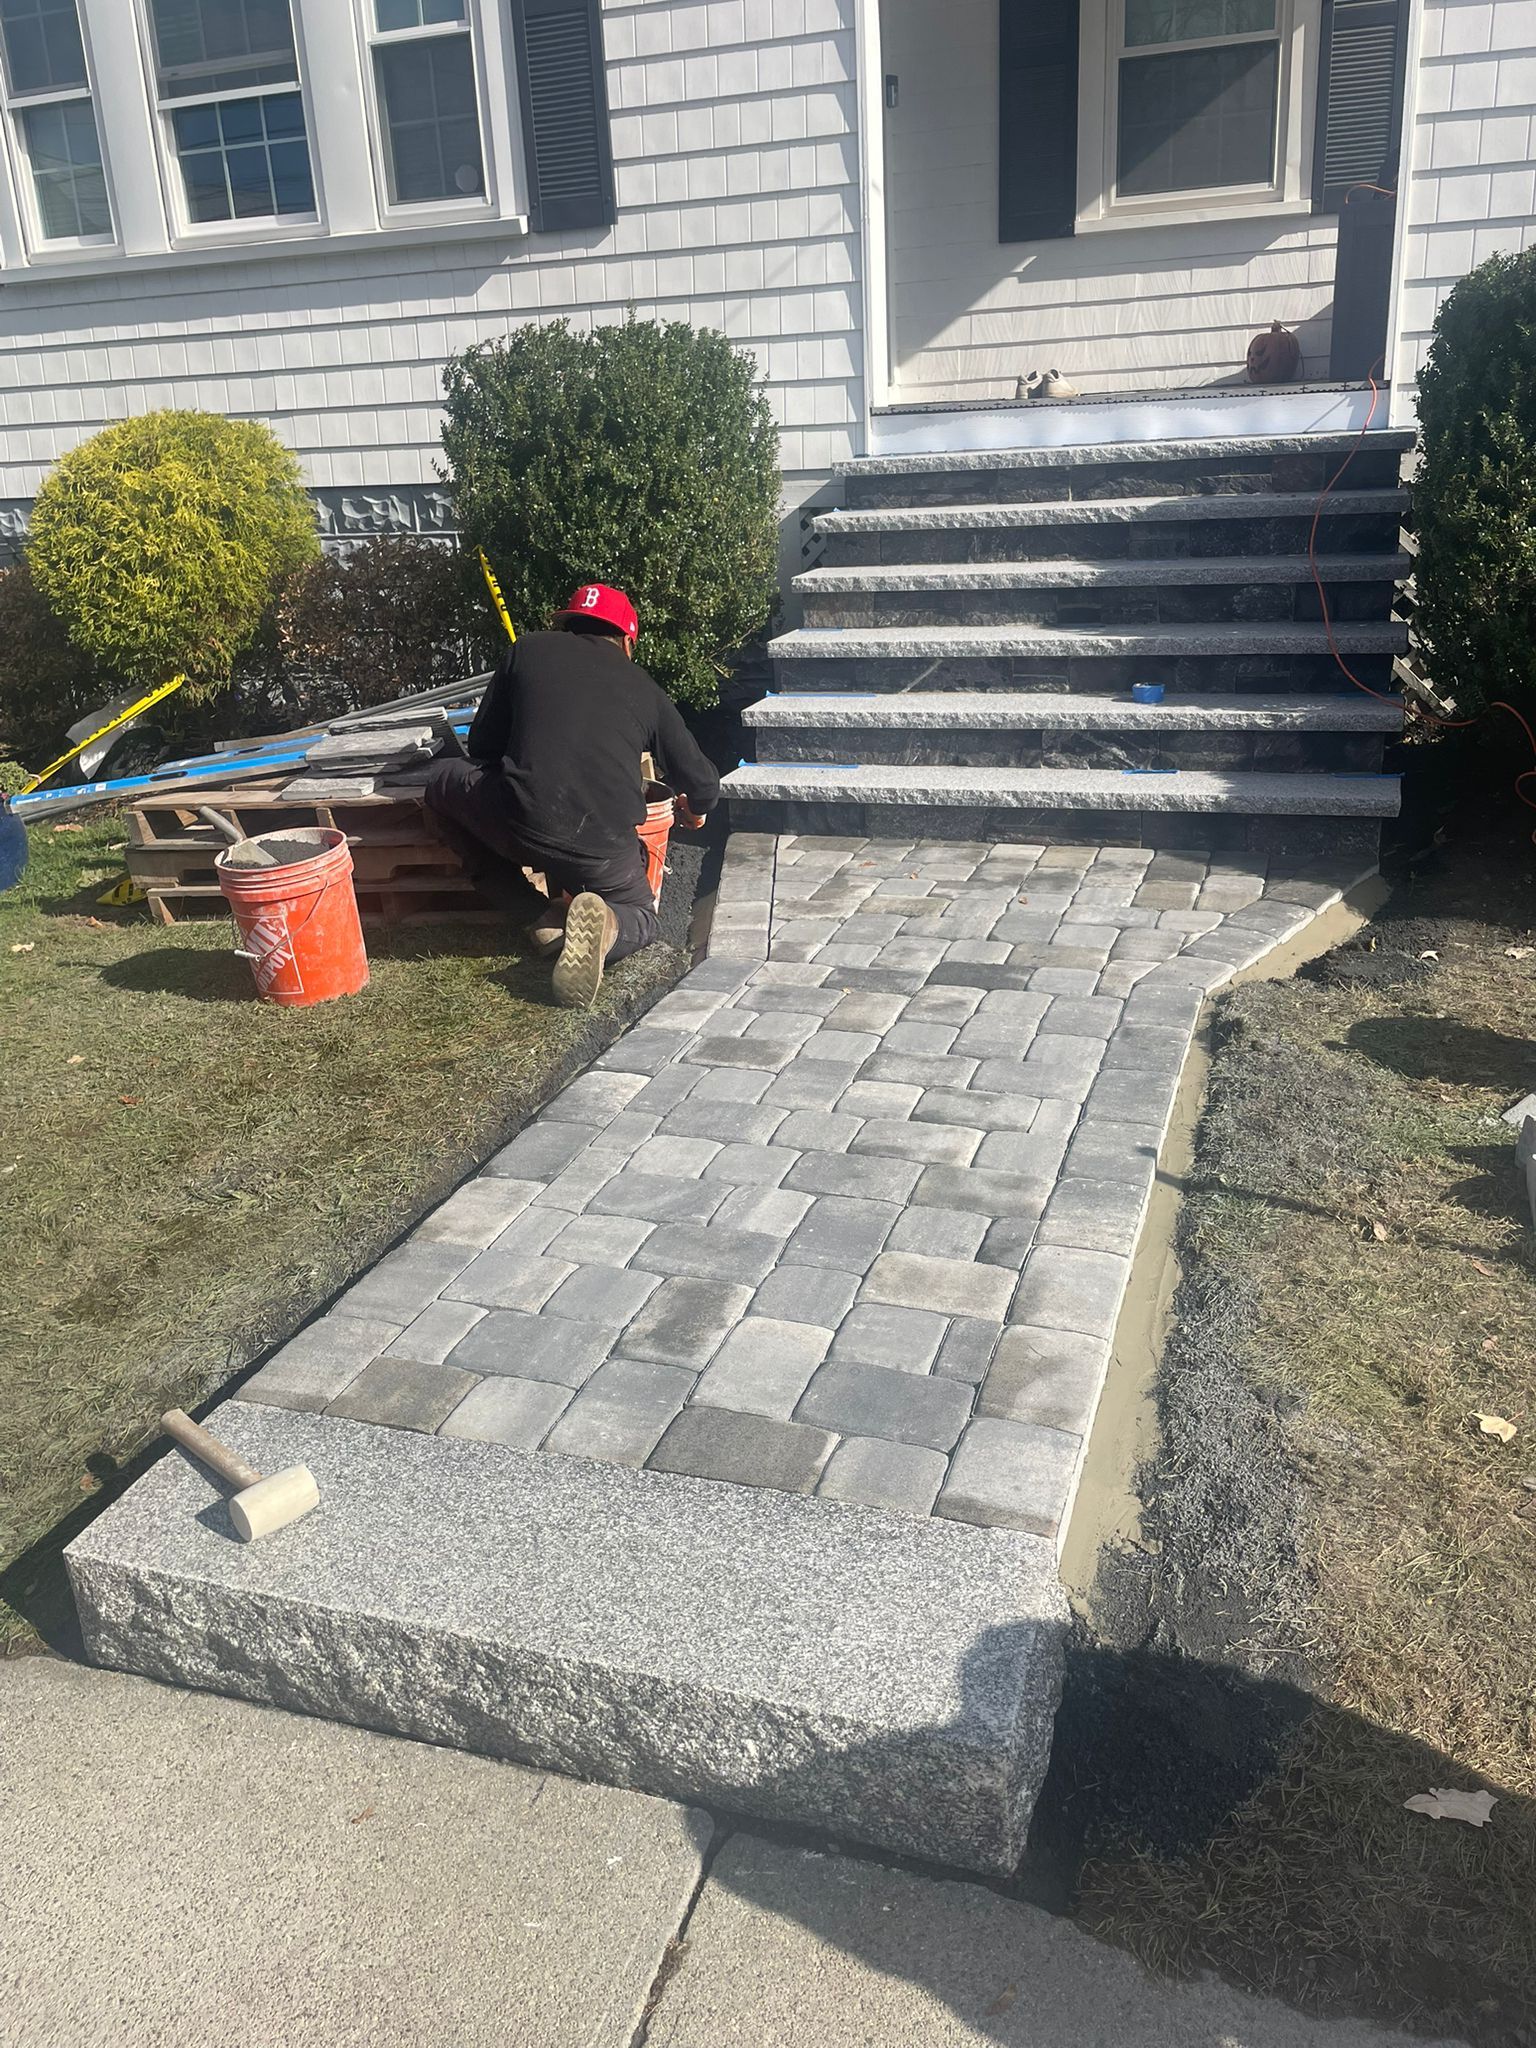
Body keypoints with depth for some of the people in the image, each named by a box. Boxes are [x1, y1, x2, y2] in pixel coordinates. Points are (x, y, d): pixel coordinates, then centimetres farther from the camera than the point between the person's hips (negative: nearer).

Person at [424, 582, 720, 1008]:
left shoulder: (528, 650, 15)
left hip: (519, 828, -2)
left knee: (444, 781, 27)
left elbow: (482, 746, 18)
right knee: (642, 918, 33)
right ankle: (604, 925, -8)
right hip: (605, 851, 2)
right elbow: (703, 785, 19)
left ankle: (542, 917, 11)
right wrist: (694, 809, 44)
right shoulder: (646, 690, 17)